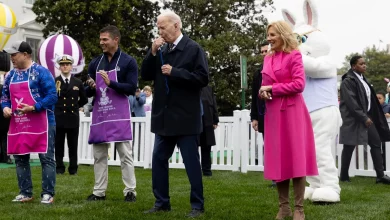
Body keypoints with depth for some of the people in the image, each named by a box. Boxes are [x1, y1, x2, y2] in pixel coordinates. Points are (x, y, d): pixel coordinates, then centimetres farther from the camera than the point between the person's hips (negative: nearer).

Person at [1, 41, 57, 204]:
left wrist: (34, 108, -22)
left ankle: (48, 193, 7)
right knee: (20, 158, 11)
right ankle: (25, 193, 22)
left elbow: (52, 96, -13)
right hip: (18, 124, 7)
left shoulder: (41, 72, -8)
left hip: (41, 124, -6)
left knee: (46, 158, -1)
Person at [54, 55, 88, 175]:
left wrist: (75, 106, 12)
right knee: (59, 145, 4)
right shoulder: (54, 82, 0)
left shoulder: (78, 82, 8)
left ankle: (73, 168, 13)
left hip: (73, 118, 2)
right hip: (58, 118, -2)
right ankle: (59, 168, 13)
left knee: (73, 146, 6)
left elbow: (84, 100, 16)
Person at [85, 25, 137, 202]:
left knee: (125, 154, 0)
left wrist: (111, 83, -21)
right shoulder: (95, 63, 11)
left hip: (119, 114, -5)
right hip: (99, 114, 5)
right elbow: (88, 93, 15)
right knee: (99, 155, 8)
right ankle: (99, 192, 16)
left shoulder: (128, 61, -3)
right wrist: (91, 87, -9)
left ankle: (130, 191, 6)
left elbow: (132, 89, -10)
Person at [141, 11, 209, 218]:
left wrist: (174, 72, -17)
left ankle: (197, 205, 11)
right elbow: (145, 75, 7)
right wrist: (152, 53, -5)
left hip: (185, 117, -6)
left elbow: (202, 78, -14)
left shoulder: (193, 49, -7)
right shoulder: (161, 50, 9)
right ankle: (161, 202, 22)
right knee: (158, 160, 10)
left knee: (191, 162, 1)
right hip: (164, 117, 6)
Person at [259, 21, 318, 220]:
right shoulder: (268, 58, 14)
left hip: (291, 111, -6)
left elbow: (299, 84, -13)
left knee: (295, 157, -3)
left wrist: (272, 88, -10)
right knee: (278, 159, 7)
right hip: (273, 112, 6)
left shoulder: (294, 55, -4)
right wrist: (262, 91, -4)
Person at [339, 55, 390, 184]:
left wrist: (368, 116, 9)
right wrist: (364, 118, -19)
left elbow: (369, 99, 17)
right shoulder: (348, 81, -12)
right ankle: (344, 176, 10)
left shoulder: (362, 79, 14)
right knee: (349, 147, -1)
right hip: (353, 119, -8)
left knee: (376, 142, 2)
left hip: (366, 116, 8)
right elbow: (351, 102, -19)